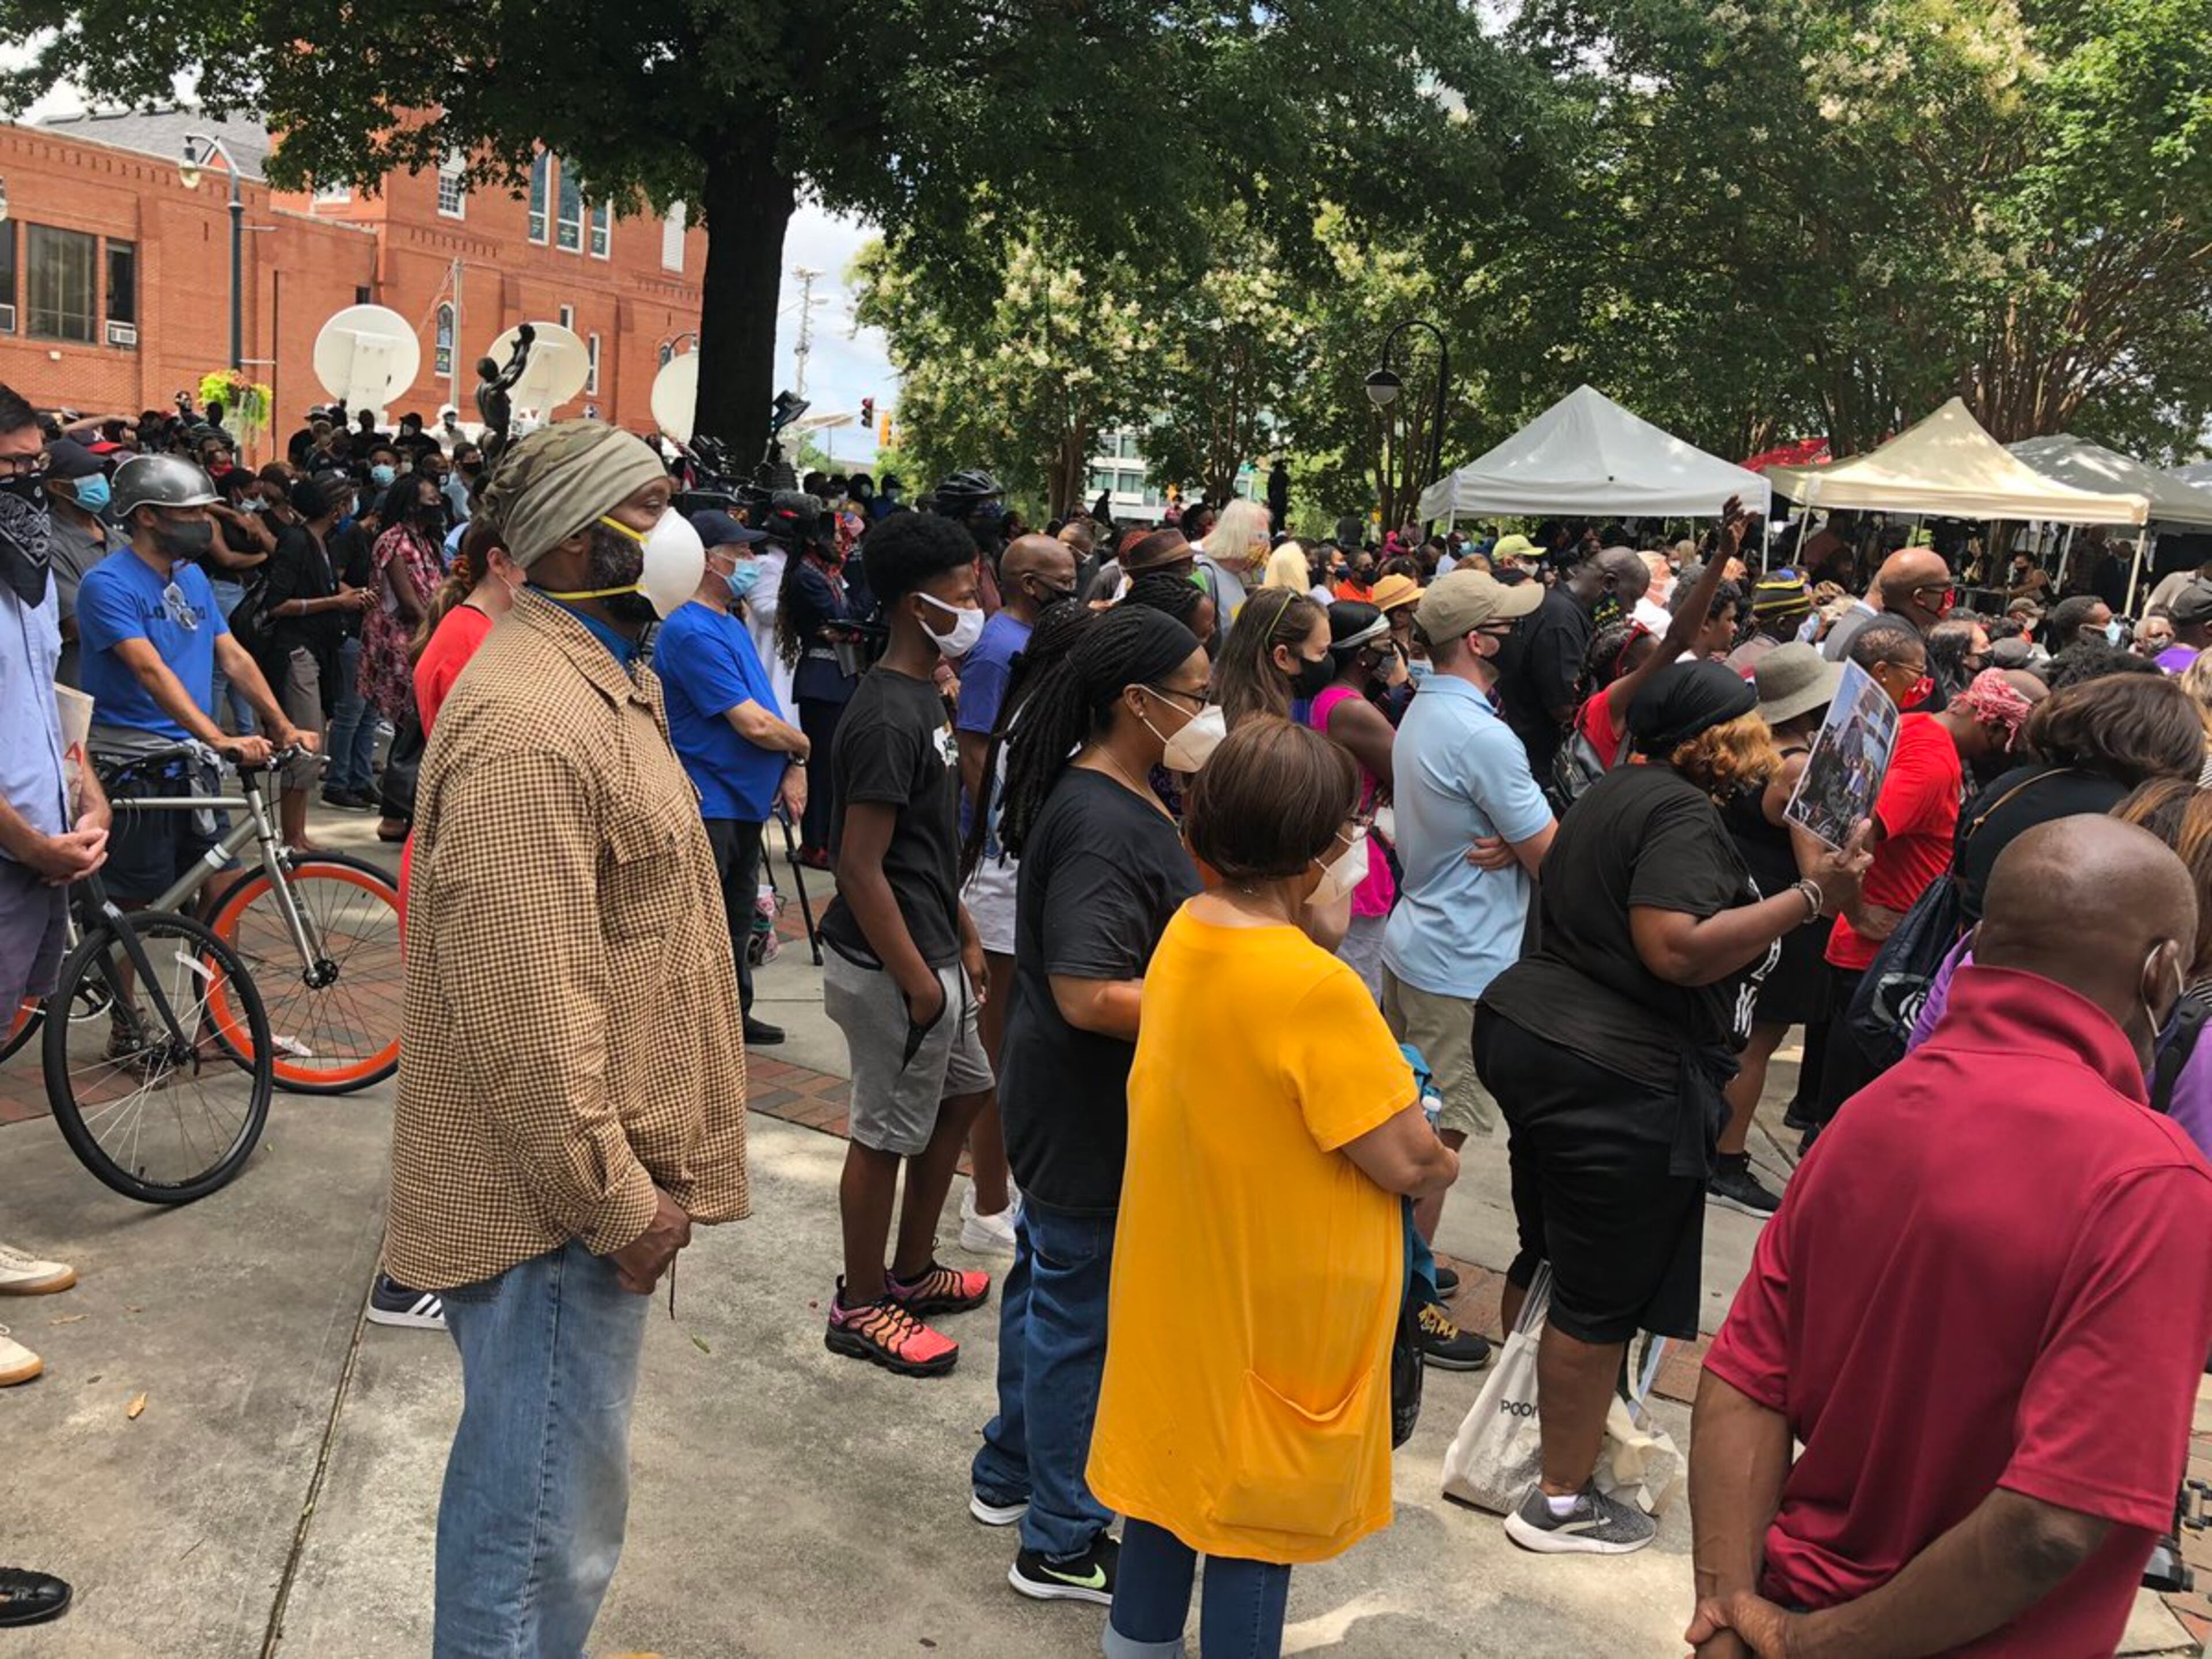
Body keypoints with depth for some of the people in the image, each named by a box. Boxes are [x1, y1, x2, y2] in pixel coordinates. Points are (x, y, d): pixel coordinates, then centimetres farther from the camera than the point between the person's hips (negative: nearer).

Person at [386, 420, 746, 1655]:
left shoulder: (603, 680, 12)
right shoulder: (531, 723, -23)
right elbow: (527, 1010, -26)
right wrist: (619, 1206, -20)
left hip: (603, 1173, 11)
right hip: (565, 1199, -10)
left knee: (520, 1481, 26)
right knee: (555, 1519, 4)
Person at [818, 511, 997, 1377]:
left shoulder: (923, 696, 9)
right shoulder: (887, 720, -22)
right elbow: (860, 866, -23)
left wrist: (963, 938, 17)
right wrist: (916, 980, -20)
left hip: (930, 951, 10)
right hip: (890, 965, -10)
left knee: (962, 1093, 20)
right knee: (888, 1134, 3)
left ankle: (911, 1272, 36)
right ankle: (861, 1308, 22)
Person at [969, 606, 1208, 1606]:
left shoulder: (1108, 791, 6)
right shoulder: (1102, 826, -26)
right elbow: (1089, 996, -30)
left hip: (1076, 1105, 10)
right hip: (1093, 1114, -10)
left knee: (1050, 1281, 22)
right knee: (1082, 1316, 4)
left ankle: (1010, 1474, 41)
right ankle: (1063, 1544, 21)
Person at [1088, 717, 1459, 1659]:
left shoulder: (1182, 935, -5)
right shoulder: (1317, 988, -28)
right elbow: (1408, 1164, -21)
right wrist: (1445, 1162, -1)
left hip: (1178, 1267, 7)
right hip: (1278, 1295, -7)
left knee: (1174, 1456, 24)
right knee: (1256, 1496, 11)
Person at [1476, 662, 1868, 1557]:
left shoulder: (1620, 790, 13)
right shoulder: (1685, 816, -17)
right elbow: (1676, 949, -29)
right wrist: (1807, 898, -24)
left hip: (1527, 1036, 10)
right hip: (1617, 1079, -10)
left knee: (1547, 1252, 24)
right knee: (1604, 1297, 2)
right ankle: (1559, 1502, 14)